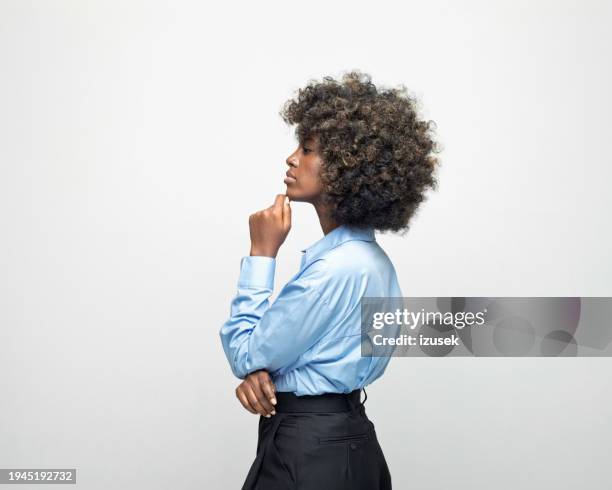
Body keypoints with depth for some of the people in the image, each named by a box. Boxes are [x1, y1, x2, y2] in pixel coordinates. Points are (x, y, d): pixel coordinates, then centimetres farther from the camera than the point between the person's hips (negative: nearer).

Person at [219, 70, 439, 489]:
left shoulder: (337, 266, -27)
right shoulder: (370, 257, 5)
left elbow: (246, 353, -17)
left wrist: (261, 254, -13)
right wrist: (262, 373, -8)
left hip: (308, 453, -9)